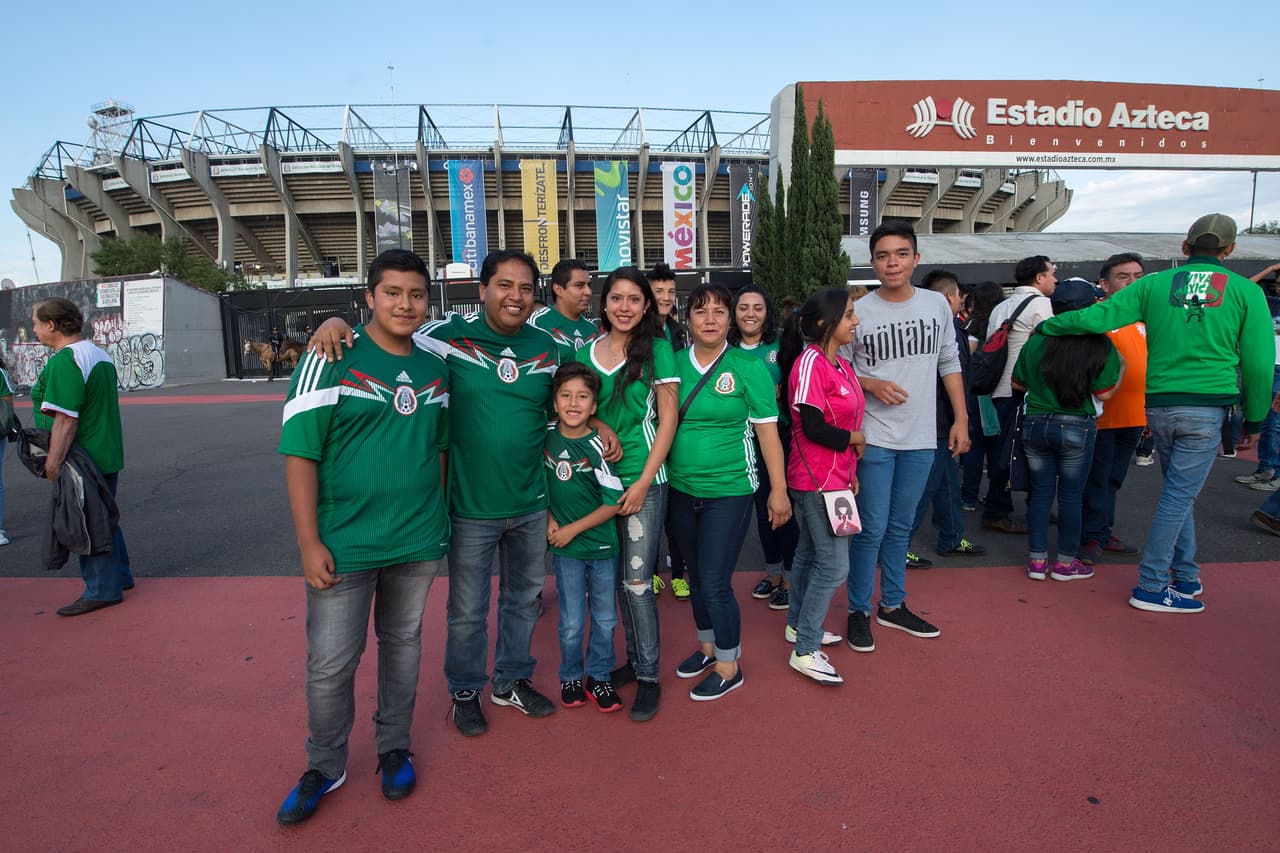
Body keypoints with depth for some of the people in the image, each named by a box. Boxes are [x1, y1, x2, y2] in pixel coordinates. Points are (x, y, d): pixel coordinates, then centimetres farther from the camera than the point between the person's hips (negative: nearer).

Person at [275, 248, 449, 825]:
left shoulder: (433, 369, 6)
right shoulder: (330, 361, -8)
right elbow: (299, 453, -10)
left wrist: (438, 522, 13)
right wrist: (309, 542, -13)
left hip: (418, 541, 4)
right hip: (343, 543, -3)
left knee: (403, 644, 17)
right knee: (330, 663, 6)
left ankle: (394, 748, 38)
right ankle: (325, 767, 31)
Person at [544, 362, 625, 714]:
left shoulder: (598, 447, -13)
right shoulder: (545, 436, -5)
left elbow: (614, 502, -11)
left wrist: (573, 529, -11)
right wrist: (549, 520, -2)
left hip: (602, 544, -1)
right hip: (565, 546, 1)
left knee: (604, 619, 11)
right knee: (572, 622, 8)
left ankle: (598, 677, 30)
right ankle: (570, 678, 30)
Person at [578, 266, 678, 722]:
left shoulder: (657, 350, -4)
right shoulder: (586, 353, 6)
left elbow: (668, 419, -7)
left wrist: (643, 482, -12)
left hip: (643, 479, -4)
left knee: (637, 581, -2)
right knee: (618, 578, 13)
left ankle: (648, 676, 14)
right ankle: (635, 658, 31)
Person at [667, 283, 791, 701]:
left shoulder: (747, 367, -8)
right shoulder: (674, 363, 2)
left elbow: (767, 430, -7)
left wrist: (779, 490, -7)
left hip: (729, 490, -4)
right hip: (682, 489, 4)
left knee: (715, 582, 0)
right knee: (696, 576, 18)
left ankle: (728, 666, 22)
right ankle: (707, 645, 41)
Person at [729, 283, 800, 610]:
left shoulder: (782, 346, -6)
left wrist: (778, 394, -20)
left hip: (781, 435, -3)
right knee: (762, 505, 15)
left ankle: (790, 578, 19)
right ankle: (772, 571, 32)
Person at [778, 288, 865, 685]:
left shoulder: (841, 364, 9)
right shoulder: (809, 363, -19)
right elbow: (813, 428, -23)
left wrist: (851, 472, 12)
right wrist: (854, 439, -8)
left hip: (834, 477, 9)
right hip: (816, 480, -9)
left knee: (809, 554, 19)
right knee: (834, 565, -4)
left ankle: (798, 624, 35)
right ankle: (805, 651, 8)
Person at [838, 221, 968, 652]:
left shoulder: (937, 304, 4)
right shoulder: (858, 312, -7)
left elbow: (949, 364, 11)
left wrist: (961, 419, 7)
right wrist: (872, 385, -17)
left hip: (921, 438, 4)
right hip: (875, 438, -4)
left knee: (901, 527, 15)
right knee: (872, 529, -1)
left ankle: (893, 605, 30)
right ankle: (858, 611, 16)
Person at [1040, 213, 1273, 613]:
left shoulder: (1154, 284, 4)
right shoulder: (1245, 290, 1)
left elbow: (1094, 318, -2)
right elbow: (1259, 362, 1)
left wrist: (1046, 326, 14)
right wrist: (1254, 420, 9)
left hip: (1158, 405, 3)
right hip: (1207, 407, -3)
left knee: (1180, 491, 18)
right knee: (1179, 495, 0)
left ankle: (1185, 577, 27)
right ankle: (1151, 586, 5)